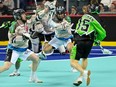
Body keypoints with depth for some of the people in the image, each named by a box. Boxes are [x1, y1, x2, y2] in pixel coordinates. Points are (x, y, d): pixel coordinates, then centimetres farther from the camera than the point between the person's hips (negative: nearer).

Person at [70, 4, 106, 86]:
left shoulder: (85, 16, 13)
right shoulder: (95, 18, 3)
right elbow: (102, 33, 1)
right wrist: (97, 40, 23)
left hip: (79, 40, 0)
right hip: (89, 42, 1)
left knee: (73, 62, -4)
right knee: (85, 58, 27)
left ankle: (84, 72, -30)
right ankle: (80, 78, 19)